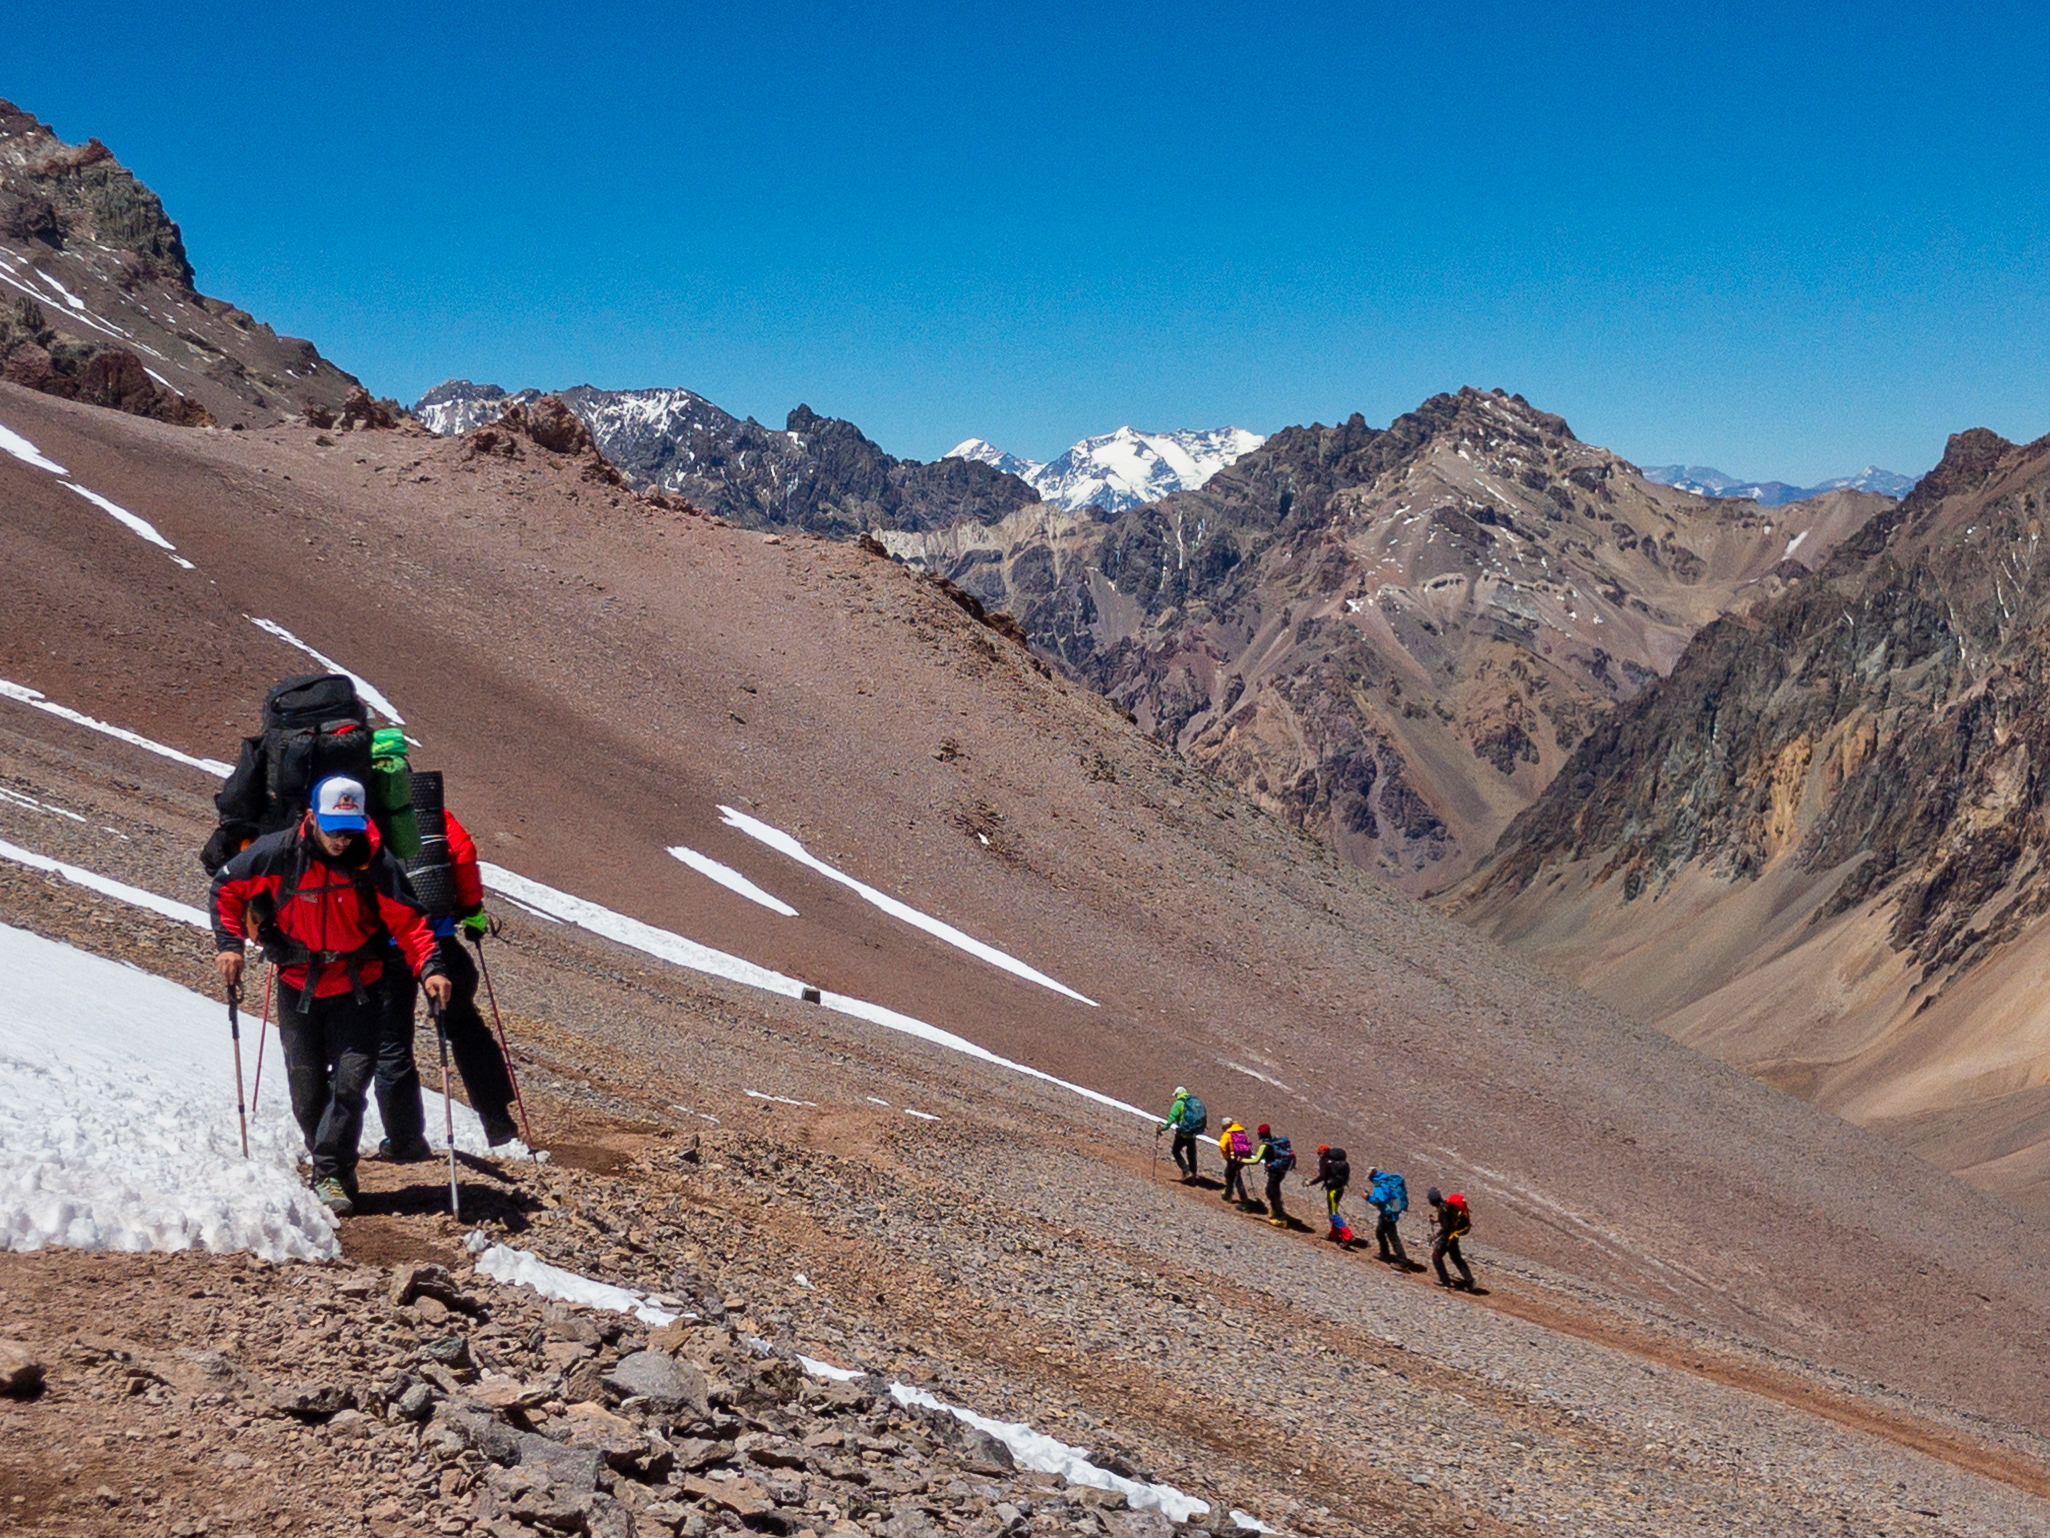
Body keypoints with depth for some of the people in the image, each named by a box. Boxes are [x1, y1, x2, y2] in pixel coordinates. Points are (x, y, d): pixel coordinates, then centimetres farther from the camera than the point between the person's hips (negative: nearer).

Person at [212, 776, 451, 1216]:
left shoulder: (376, 863, -15)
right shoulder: (277, 853, -12)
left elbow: (407, 920, -10)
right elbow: (227, 887, 3)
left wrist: (429, 967, -24)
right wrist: (229, 943, -5)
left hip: (358, 990, -2)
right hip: (298, 988, 2)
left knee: (350, 1081, -13)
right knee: (306, 1091, 8)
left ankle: (330, 1175, -5)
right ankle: (331, 1168, 26)